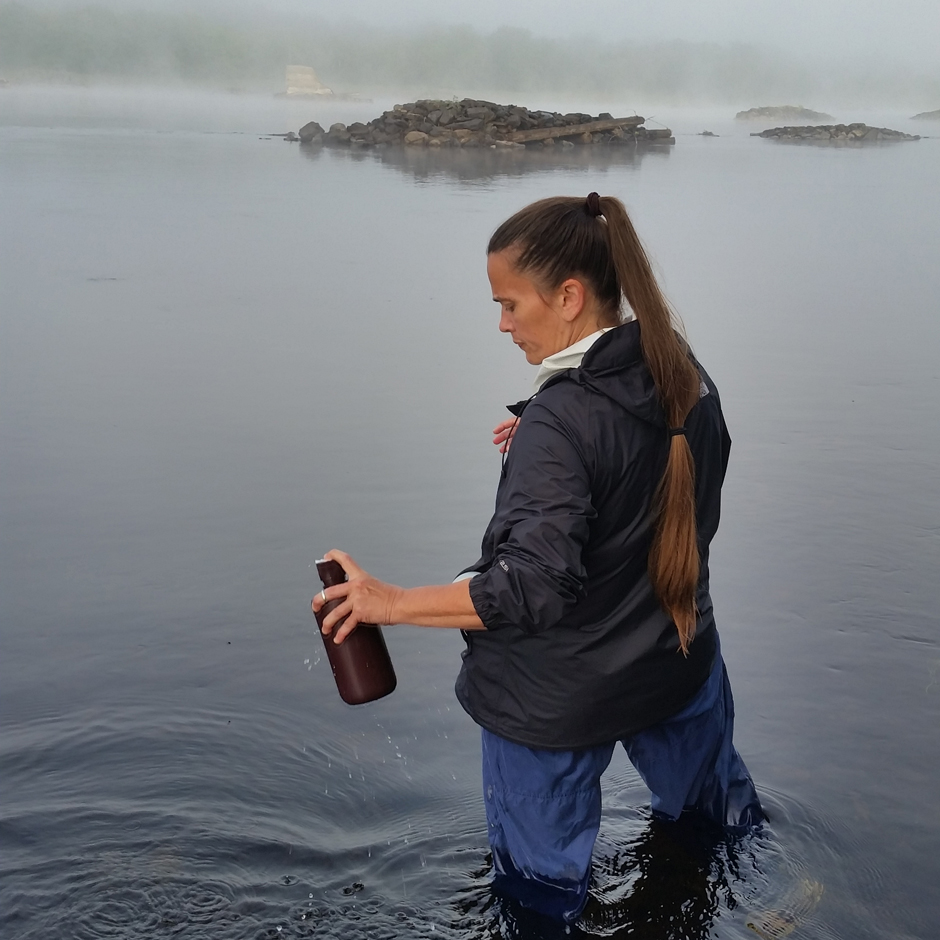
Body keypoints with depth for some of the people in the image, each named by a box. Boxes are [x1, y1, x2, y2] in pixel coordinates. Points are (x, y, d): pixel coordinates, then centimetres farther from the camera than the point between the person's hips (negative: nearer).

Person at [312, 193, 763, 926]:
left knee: (542, 893, 16)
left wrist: (392, 603, -28)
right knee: (721, 815, 34)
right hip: (681, 664, 8)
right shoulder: (686, 377, -6)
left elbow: (533, 587, -34)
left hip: (560, 700, -8)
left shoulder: (559, 421, -29)